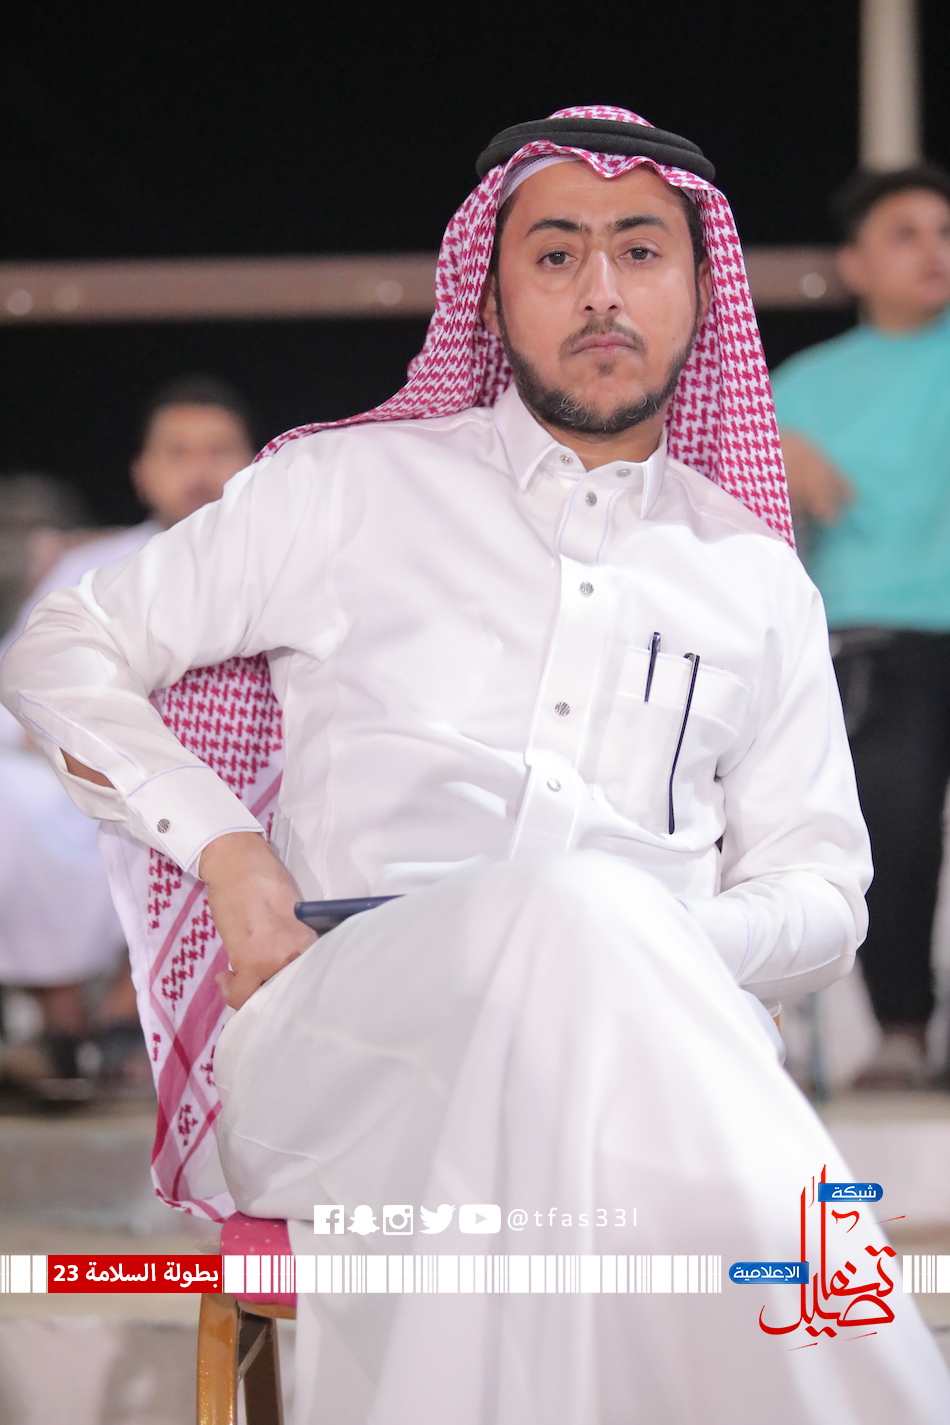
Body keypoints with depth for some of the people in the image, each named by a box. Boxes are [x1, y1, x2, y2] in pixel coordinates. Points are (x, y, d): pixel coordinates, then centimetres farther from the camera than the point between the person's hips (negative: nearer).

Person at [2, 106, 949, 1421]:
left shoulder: (758, 584, 26)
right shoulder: (350, 489, 20)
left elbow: (819, 886, 25)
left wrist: (674, 948, -1)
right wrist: (228, 849, 2)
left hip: (640, 1049, 2)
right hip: (336, 1033, -1)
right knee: (571, 906, -39)